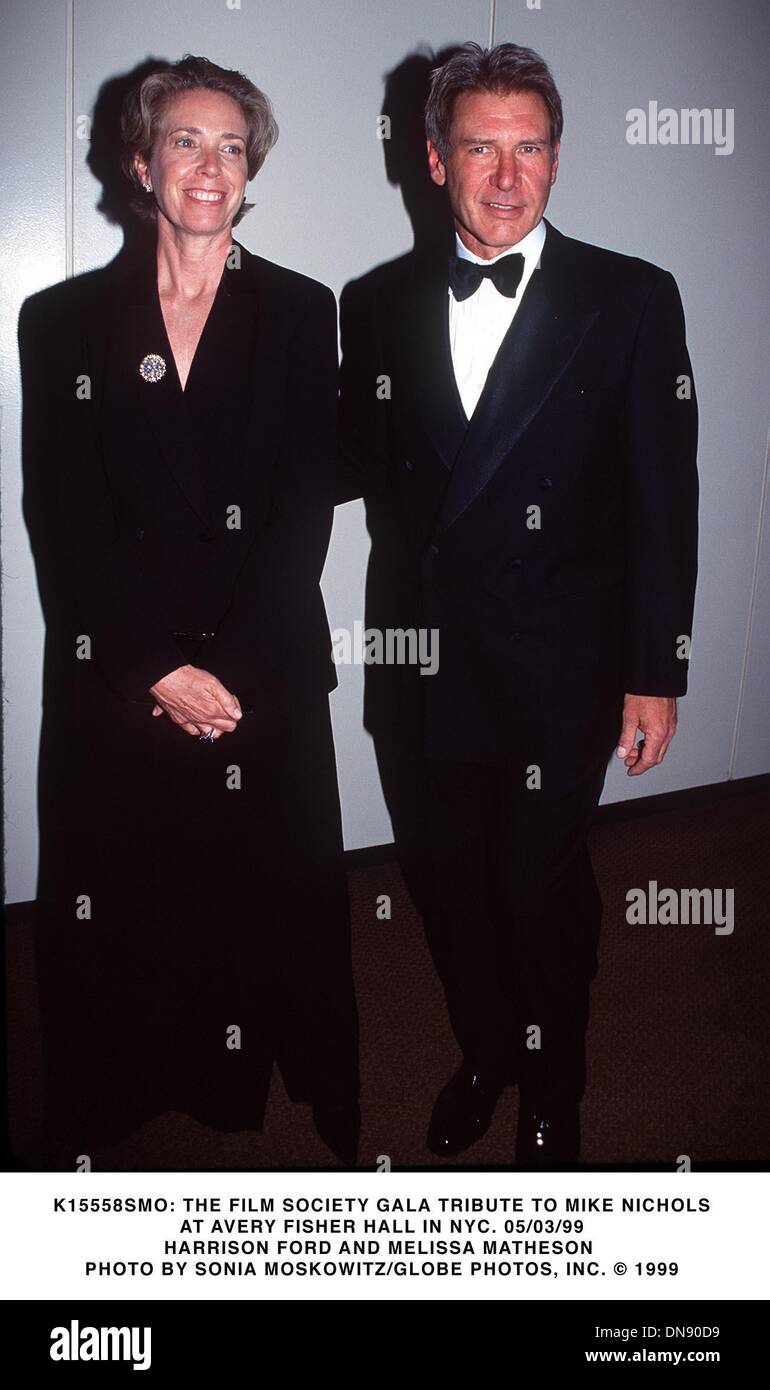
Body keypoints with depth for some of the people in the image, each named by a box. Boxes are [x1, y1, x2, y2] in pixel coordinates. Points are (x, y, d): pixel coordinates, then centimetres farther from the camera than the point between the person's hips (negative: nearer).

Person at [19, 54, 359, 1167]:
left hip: (267, 682, 0)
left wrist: (228, 668, -10)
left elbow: (304, 505, -1)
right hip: (110, 688, 0)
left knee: (273, 911, 6)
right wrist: (160, 668, -10)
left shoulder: (299, 312, 7)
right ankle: (102, 1132, 26)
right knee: (112, 930, 6)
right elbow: (62, 519, -1)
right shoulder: (62, 321, 7)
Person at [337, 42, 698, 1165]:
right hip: (418, 675, 3)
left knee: (544, 891, 11)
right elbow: (362, 464, 10)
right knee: (445, 880, 16)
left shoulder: (631, 300, -4)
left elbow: (663, 500, -5)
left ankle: (552, 1093, 38)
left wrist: (655, 673, -7)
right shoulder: (378, 303, 5)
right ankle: (484, 1052, 44)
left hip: (558, 679, -3)